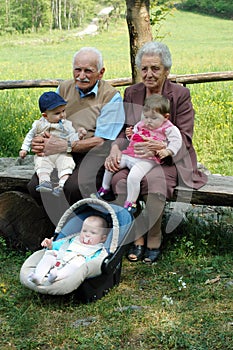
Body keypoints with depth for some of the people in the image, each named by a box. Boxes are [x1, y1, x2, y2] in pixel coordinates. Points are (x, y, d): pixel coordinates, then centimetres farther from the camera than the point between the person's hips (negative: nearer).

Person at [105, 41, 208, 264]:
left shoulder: (180, 95, -2)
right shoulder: (131, 93, 11)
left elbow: (184, 138, -7)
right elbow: (123, 130, 10)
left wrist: (159, 147, -26)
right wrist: (115, 148, -13)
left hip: (169, 160, -3)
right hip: (135, 158, 4)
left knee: (154, 179, -35)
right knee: (120, 179, -28)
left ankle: (154, 241, -15)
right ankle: (137, 239, -15)